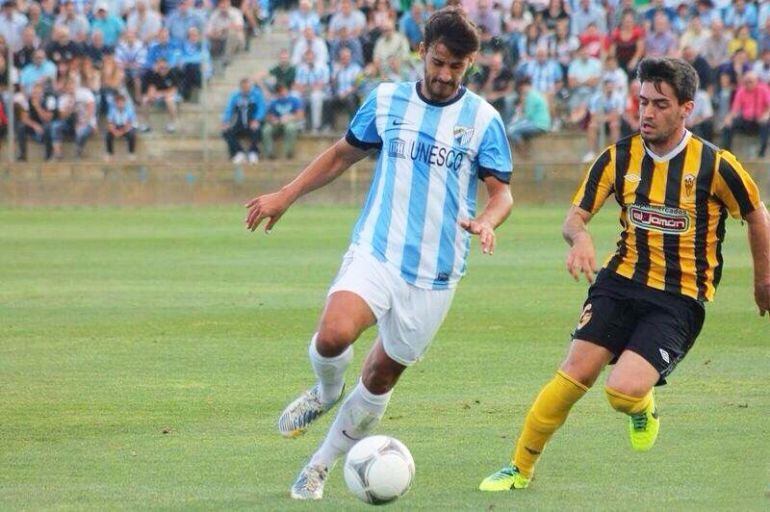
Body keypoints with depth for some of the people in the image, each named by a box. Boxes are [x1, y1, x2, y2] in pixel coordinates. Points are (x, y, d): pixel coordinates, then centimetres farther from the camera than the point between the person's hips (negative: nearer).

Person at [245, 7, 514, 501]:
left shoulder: (483, 119, 0)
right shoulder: (386, 100, 5)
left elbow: (502, 191, 3)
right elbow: (344, 153, 19)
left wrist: (487, 220, -20)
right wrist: (285, 196, 16)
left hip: (434, 272, 0)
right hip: (375, 251, 0)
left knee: (382, 376, 7)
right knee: (333, 335, -27)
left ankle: (320, 468, 27)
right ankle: (327, 390, 9)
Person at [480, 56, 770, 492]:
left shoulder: (715, 165, -10)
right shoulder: (619, 157, -1)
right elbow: (577, 215, 3)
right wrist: (579, 237, -21)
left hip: (681, 299, -3)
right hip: (622, 280, 3)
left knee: (624, 390, -21)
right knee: (577, 371, -12)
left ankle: (642, 408, 18)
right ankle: (521, 468, 3)